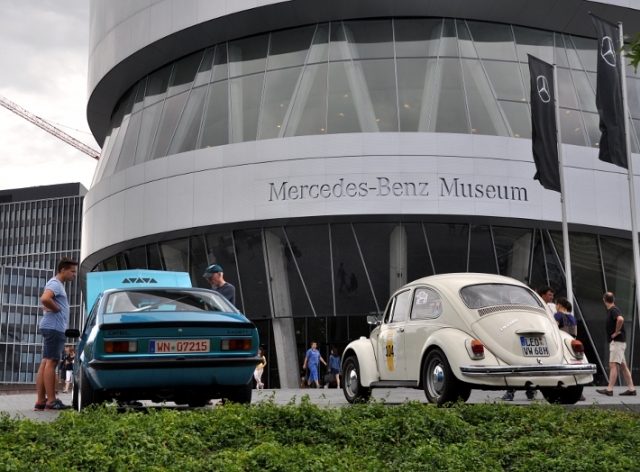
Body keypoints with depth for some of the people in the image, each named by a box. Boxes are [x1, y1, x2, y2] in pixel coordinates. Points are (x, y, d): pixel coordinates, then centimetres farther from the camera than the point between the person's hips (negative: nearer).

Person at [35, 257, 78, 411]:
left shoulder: (59, 284, 21)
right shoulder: (55, 283, -11)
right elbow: (45, 299, -30)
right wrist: (57, 309, -15)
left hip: (55, 328, 10)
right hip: (54, 327, -10)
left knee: (45, 363, 6)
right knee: (51, 363, -11)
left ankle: (41, 401, 5)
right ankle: (51, 401, -12)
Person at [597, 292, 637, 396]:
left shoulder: (613, 310, -14)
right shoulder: (611, 310, 15)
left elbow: (620, 319, -34)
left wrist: (616, 332, -24)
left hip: (617, 341, -10)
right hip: (615, 342, 10)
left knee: (613, 365, -12)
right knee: (623, 366, 11)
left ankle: (609, 389, -15)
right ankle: (631, 389, 14)